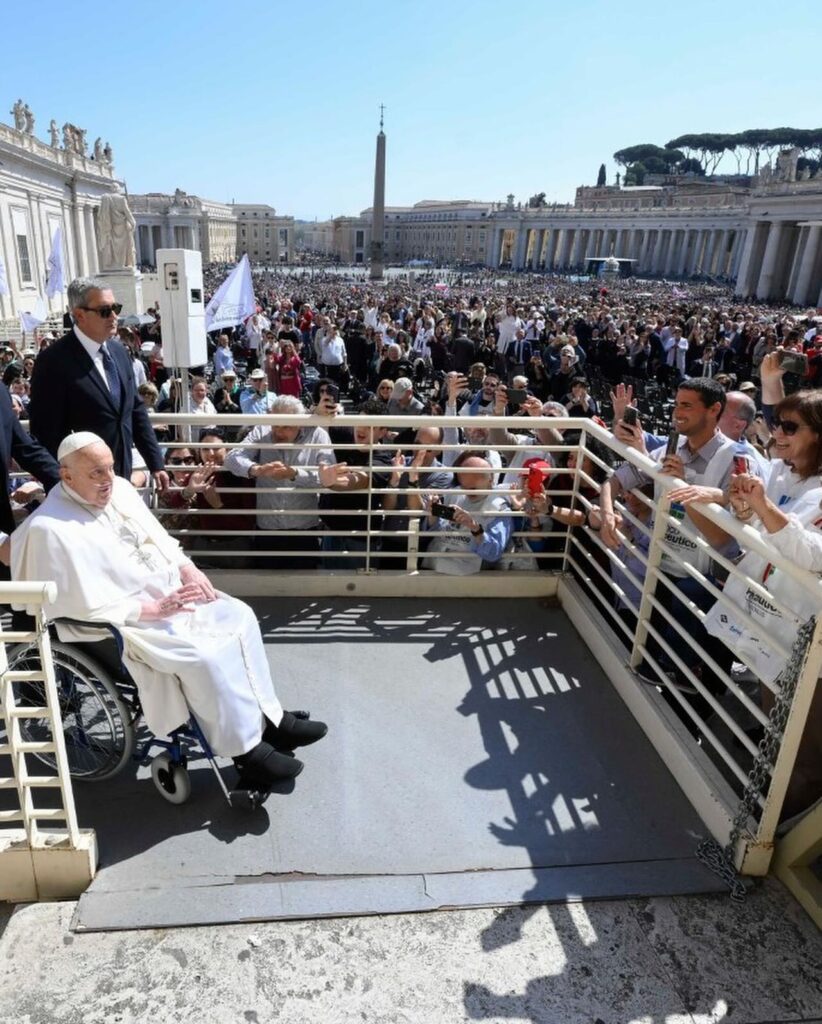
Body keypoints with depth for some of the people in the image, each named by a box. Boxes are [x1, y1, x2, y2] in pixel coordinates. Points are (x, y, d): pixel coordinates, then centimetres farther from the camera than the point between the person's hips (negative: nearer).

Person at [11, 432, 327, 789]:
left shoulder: (119, 488, 5)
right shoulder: (50, 529, -19)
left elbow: (159, 537, 15)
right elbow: (86, 607, -21)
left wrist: (188, 568, -2)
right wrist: (154, 609, -22)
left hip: (175, 592, 9)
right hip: (129, 622, -8)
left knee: (240, 616, -4)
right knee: (204, 656, -26)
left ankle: (268, 717, 5)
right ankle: (246, 751, -10)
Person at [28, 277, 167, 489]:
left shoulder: (119, 352, 8)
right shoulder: (53, 361, -14)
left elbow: (136, 411, 12)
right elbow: (45, 433, -14)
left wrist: (156, 464, 8)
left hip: (122, 476, 7)